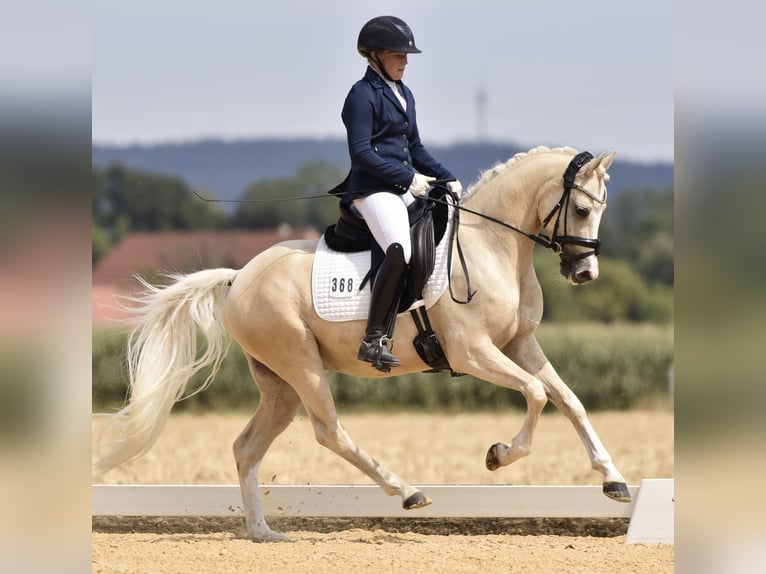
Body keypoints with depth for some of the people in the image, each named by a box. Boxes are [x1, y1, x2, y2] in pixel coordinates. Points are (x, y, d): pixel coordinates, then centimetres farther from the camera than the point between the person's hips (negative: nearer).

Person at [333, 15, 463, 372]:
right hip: (373, 189, -10)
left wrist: (446, 179, 13)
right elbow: (361, 152, -15)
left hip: (405, 189, 10)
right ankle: (374, 340, -30)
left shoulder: (403, 94, 20)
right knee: (401, 251, -30)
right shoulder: (363, 95, -7)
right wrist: (407, 177, -17)